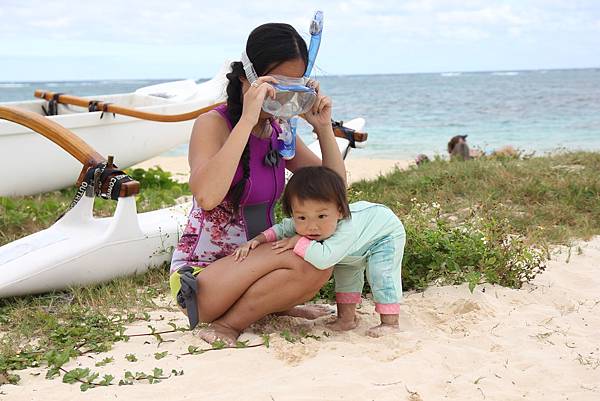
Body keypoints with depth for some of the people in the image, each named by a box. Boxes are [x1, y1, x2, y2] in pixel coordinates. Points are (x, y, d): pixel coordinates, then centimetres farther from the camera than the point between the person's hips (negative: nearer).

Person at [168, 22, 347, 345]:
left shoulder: (279, 133, 5)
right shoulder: (214, 124, -16)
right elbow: (206, 196, -36)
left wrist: (323, 128, -6)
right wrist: (247, 119, -34)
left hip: (249, 265, 8)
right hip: (200, 276, -7)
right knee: (310, 262, -27)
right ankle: (229, 324, -13)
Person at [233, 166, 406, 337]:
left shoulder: (346, 228, -51)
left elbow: (323, 258, -61)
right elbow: (282, 228, -12)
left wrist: (298, 241, -49)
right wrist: (257, 239, -28)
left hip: (387, 234, -7)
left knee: (380, 272, -22)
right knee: (345, 271, 13)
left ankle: (390, 322, -11)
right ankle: (347, 316, 25)